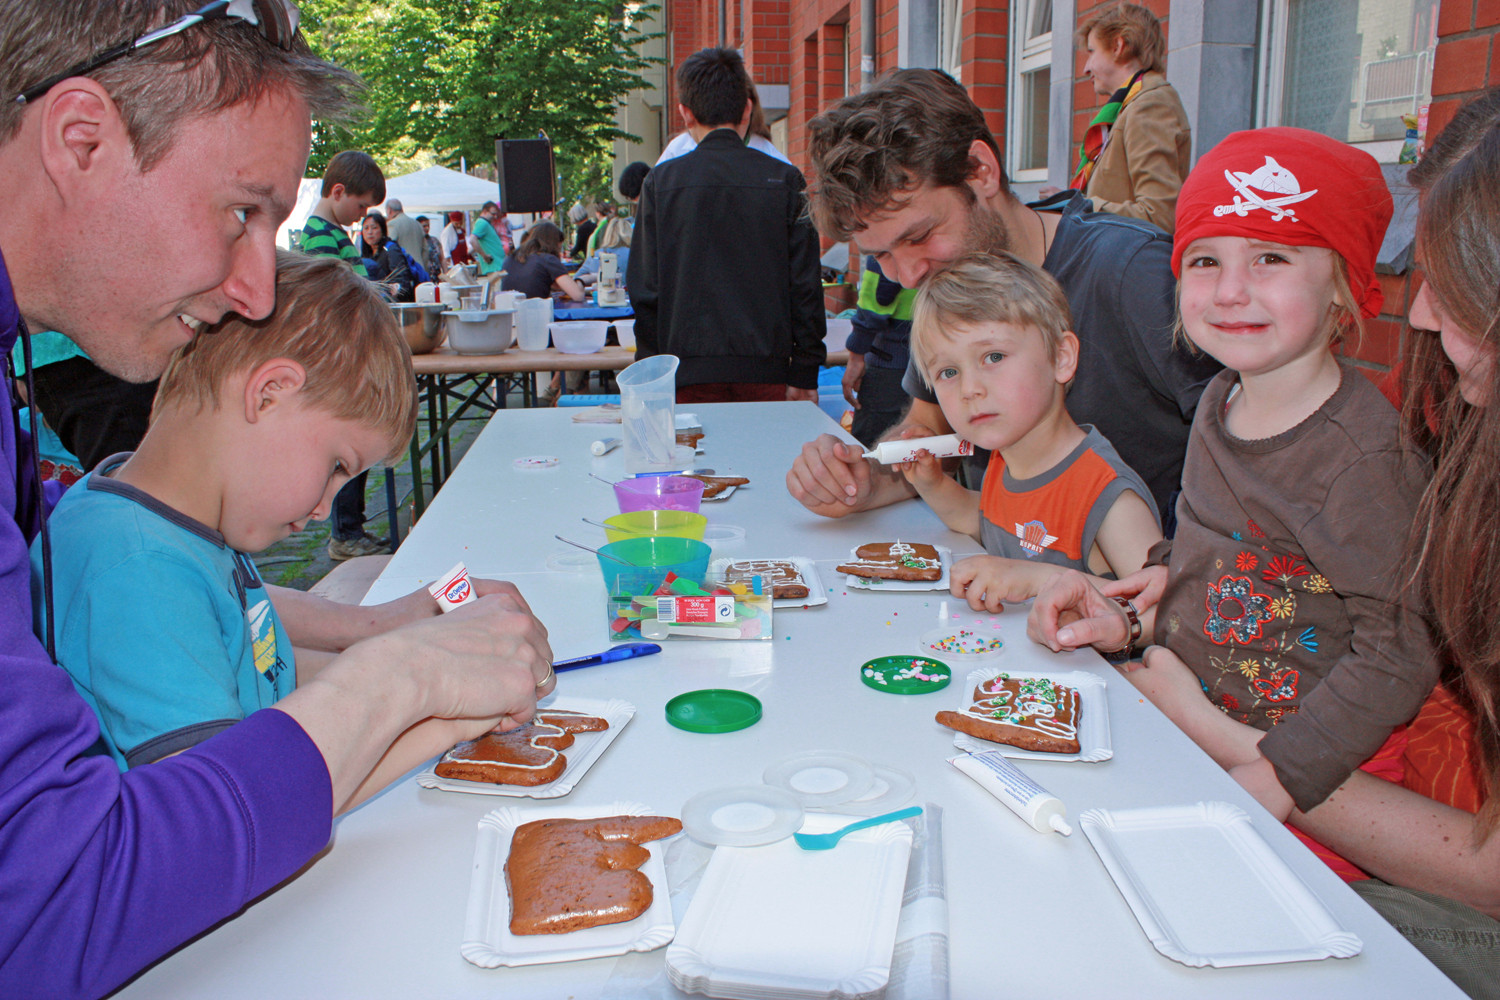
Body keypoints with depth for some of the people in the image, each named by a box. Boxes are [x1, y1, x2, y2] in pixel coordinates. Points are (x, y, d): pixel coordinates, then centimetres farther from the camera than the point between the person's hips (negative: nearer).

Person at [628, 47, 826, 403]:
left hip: (690, 373, 0)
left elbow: (644, 287, 1)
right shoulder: (784, 180, 1)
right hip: (766, 370, 0)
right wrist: (805, 372, 6)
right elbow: (805, 283, 0)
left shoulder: (661, 182, 1)